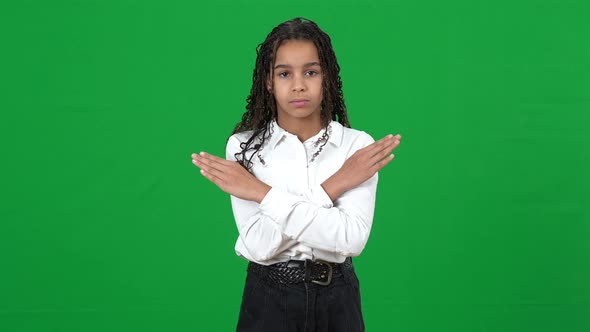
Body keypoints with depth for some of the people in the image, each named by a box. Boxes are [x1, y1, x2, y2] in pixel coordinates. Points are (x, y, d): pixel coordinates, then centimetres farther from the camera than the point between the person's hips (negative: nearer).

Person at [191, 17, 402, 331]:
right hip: (268, 298, 0)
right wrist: (331, 187, -21)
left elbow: (352, 239, -20)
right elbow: (259, 245, -17)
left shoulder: (357, 145, -7)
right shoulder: (243, 146, -7)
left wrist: (263, 194, -19)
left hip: (336, 299, 0)